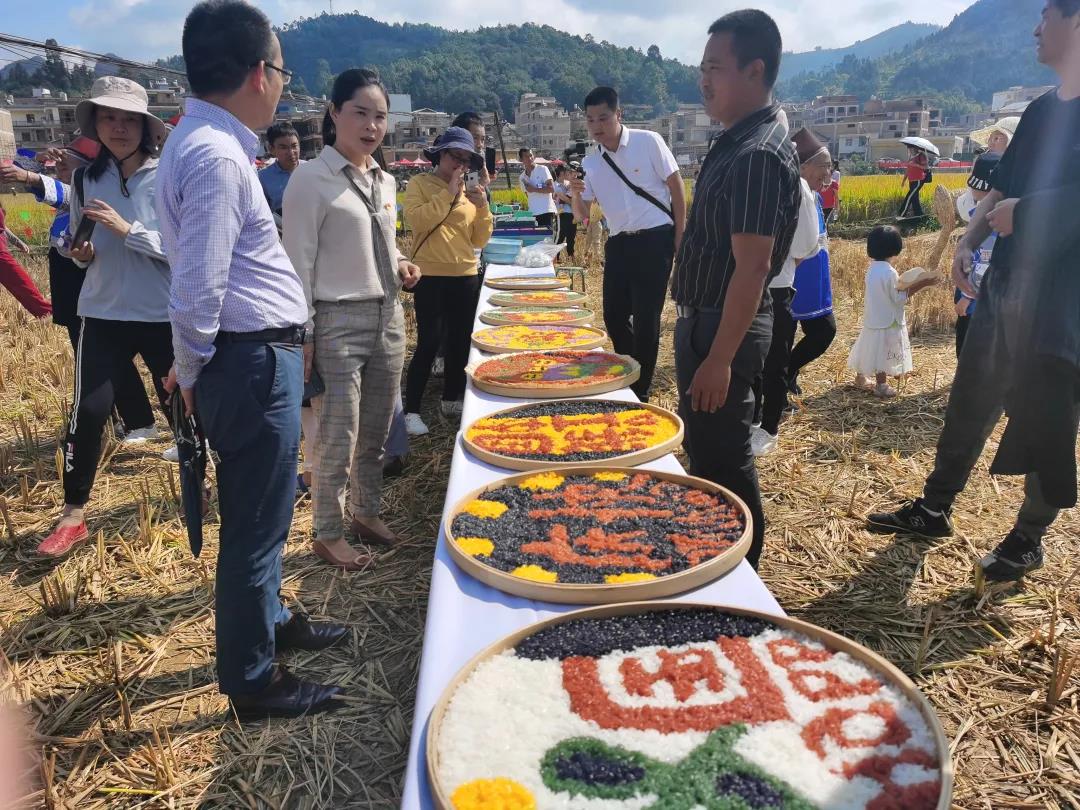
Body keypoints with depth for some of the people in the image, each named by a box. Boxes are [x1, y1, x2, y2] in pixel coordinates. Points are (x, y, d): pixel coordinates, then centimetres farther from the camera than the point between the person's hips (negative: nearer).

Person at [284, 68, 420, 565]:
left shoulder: (385, 181, 11)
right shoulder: (311, 180, -10)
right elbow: (299, 264, -11)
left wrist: (401, 267, 1)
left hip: (388, 319, 7)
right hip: (337, 324, -7)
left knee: (375, 433, 16)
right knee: (338, 439, 0)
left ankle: (366, 514, 34)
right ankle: (328, 535, 18)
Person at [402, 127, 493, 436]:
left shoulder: (469, 193, 13)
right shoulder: (420, 184, 0)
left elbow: (479, 240, 9)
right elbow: (417, 220, -18)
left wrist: (482, 207, -5)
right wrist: (449, 193, -15)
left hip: (466, 277, 6)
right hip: (431, 276, -5)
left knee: (461, 341, 11)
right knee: (429, 343, -8)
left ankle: (451, 400, 26)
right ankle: (411, 410, -1)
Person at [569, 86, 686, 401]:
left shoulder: (648, 142, -6)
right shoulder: (589, 163, 6)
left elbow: (676, 186, -4)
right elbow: (581, 215, 8)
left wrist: (680, 237, -9)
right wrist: (575, 192, -13)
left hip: (654, 240, -5)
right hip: (618, 244, 5)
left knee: (645, 319, -4)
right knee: (614, 316, 8)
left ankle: (640, 391, 10)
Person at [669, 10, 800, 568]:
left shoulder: (758, 155, -21)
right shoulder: (736, 142, 11)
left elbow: (753, 267, -25)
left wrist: (719, 359, -25)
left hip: (724, 328, -10)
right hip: (702, 319, 10)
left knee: (722, 462, 2)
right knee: (705, 451, 21)